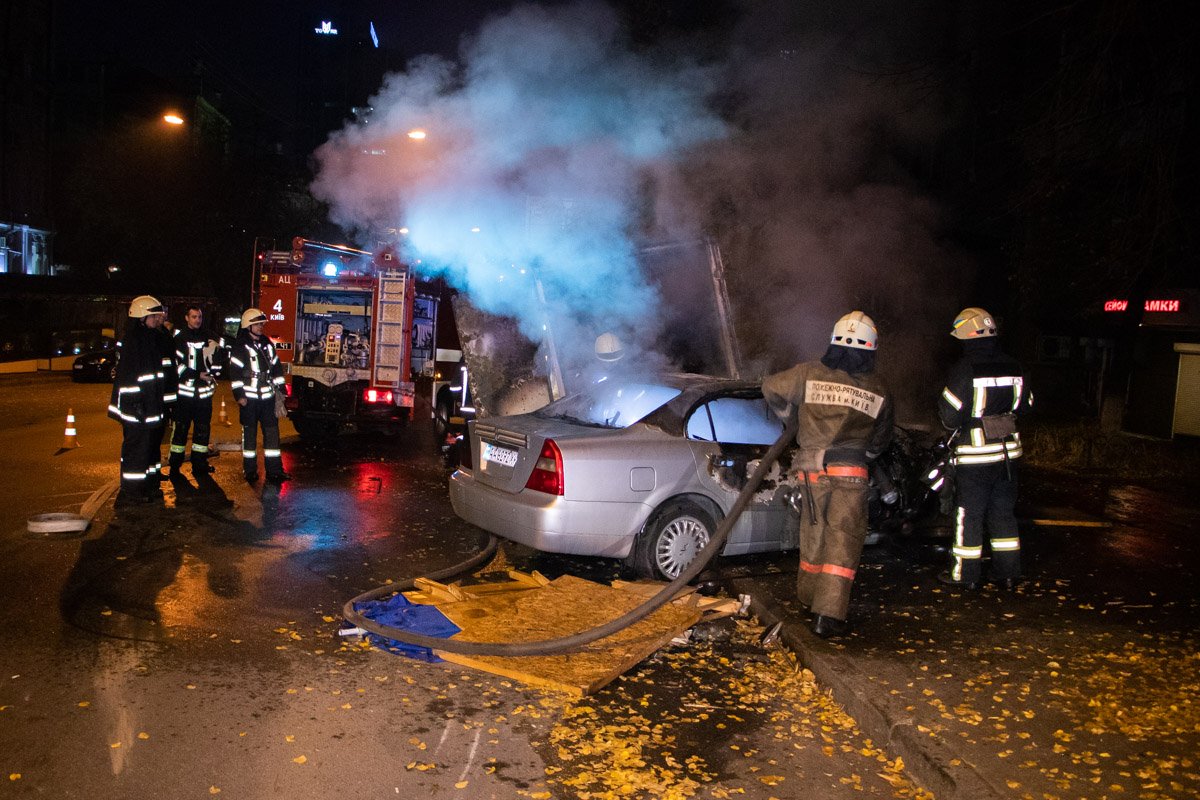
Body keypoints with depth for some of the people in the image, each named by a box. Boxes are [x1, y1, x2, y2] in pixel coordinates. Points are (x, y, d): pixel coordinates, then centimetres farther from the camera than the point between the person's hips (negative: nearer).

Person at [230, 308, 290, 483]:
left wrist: (281, 388, 13)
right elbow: (235, 372, -9)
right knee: (249, 433, 4)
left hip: (267, 396, 5)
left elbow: (277, 368, 17)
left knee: (272, 431, 2)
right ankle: (250, 470, 13)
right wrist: (239, 395, -13)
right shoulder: (240, 347, -5)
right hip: (249, 398, -5)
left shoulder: (267, 344, 12)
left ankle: (274, 470, 5)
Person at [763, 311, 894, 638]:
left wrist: (790, 414, 29)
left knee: (813, 532, 19)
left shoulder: (810, 373, 0)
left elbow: (772, 388, 13)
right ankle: (827, 614, -6)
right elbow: (880, 440, 16)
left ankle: (809, 595, 36)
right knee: (842, 540, -1)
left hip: (811, 470, 2)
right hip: (850, 474, -2)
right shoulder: (879, 389, 3)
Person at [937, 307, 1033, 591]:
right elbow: (1024, 405, 14)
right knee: (1003, 513, 15)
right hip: (1009, 450, 6)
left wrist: (942, 404, 5)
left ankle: (965, 573, 13)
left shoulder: (965, 369, -16)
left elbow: (951, 416, -16)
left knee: (969, 515, 5)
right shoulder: (1014, 367, 3)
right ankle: (1008, 574, 21)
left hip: (975, 453, -6)